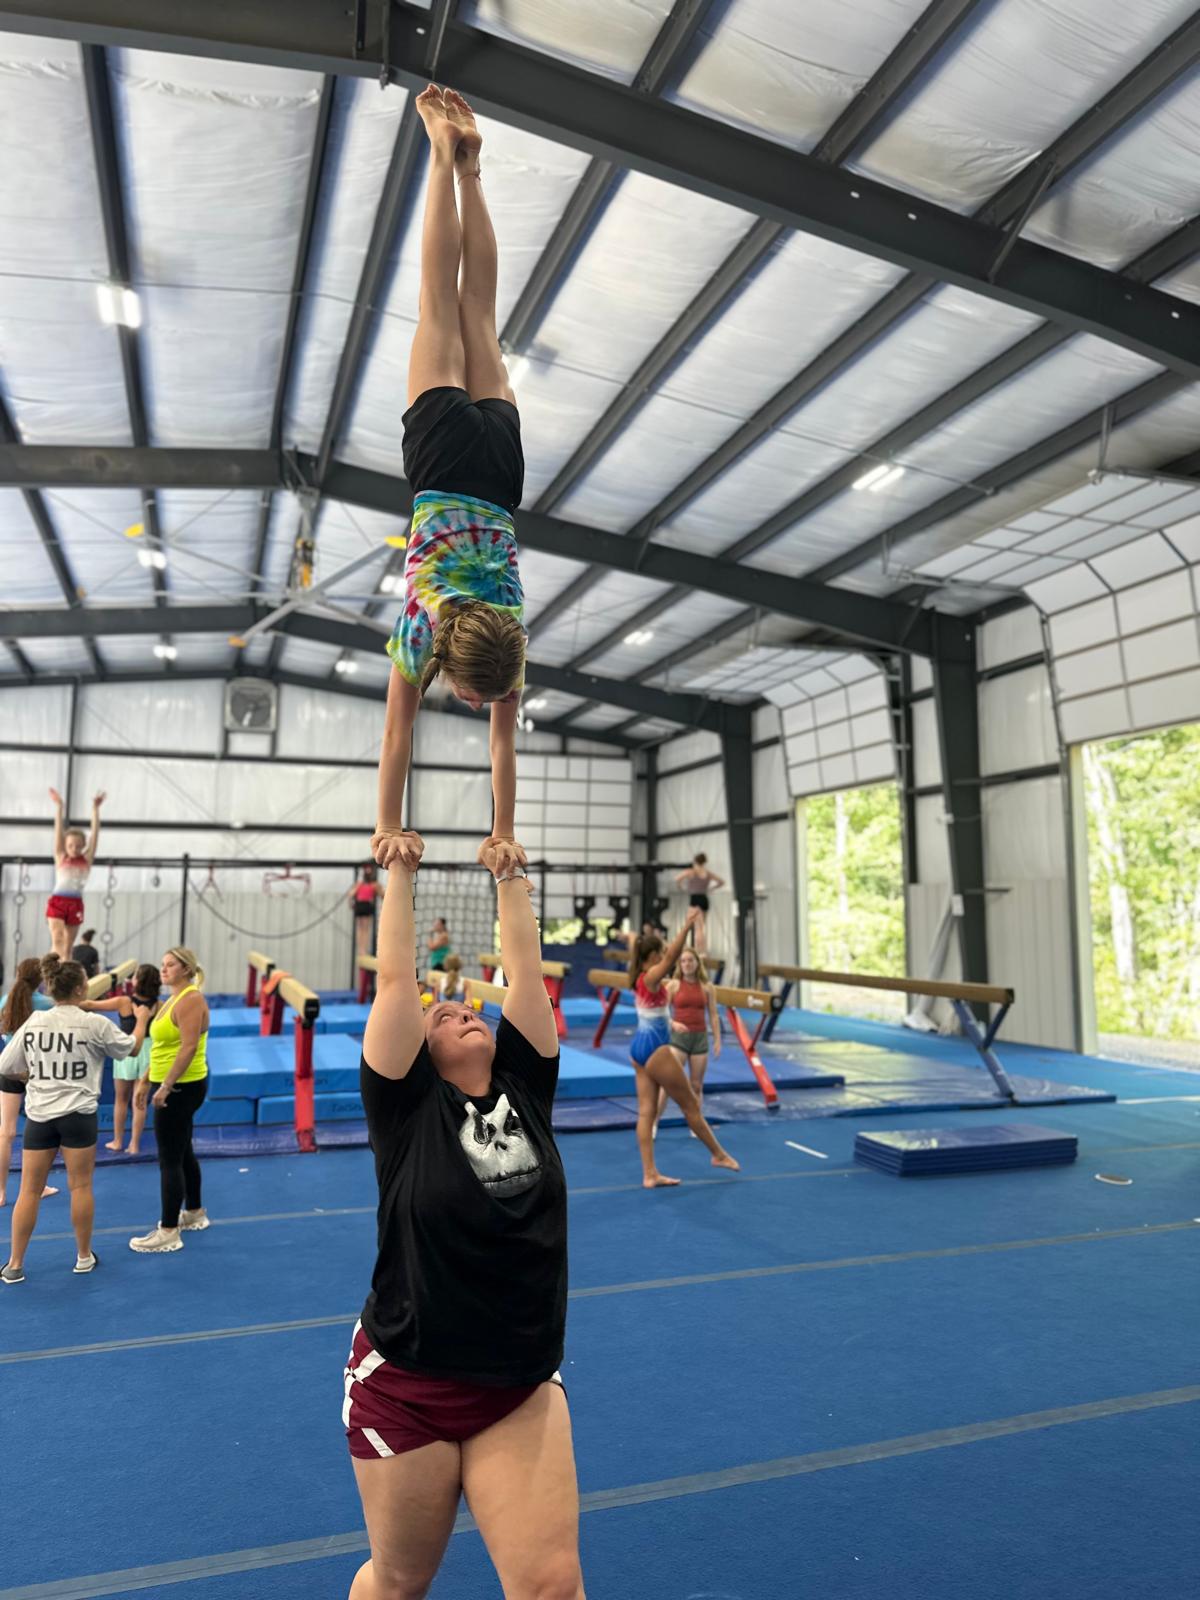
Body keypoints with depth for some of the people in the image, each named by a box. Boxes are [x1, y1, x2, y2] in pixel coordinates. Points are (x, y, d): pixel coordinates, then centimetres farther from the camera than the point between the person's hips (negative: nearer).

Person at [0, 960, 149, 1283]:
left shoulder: (33, 1023, 0)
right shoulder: (95, 1024, -9)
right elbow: (132, 1048, 6)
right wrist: (141, 1019, 23)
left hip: (39, 1115, 3)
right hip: (78, 1114, -3)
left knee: (29, 1190, 10)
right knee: (80, 1186, 8)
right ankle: (84, 1257, 20)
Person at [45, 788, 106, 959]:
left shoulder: (87, 859, 6)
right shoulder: (61, 857, 5)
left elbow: (95, 833, 0)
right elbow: (58, 830, -1)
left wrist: (95, 809, -5)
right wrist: (59, 807, -7)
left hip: (76, 904, 2)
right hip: (57, 901, -1)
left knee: (68, 946, 6)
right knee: (57, 940, -15)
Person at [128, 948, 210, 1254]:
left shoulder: (190, 1000, -17)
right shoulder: (174, 999, 14)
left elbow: (189, 1047, -25)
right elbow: (162, 1048, 19)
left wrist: (165, 1086, -26)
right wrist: (144, 1082, 18)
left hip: (181, 1088, -10)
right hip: (174, 1087, 10)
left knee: (169, 1159, -5)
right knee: (182, 1153, 20)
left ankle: (168, 1233, 2)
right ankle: (194, 1213, 34)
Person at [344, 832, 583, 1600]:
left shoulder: (524, 1090, 0)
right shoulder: (410, 1106, -9)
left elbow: (527, 972, -2)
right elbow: (396, 979, -12)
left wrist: (511, 879, 2)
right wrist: (401, 874, -7)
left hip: (523, 1386, 3)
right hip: (407, 1384, -2)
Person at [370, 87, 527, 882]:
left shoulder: (508, 636, -20)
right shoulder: (421, 629, -22)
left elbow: (505, 743, -12)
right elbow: (399, 734, -14)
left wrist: (505, 831, -8)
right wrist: (390, 824, -10)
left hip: (493, 453, 0)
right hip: (446, 446, 0)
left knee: (476, 318, 13)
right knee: (445, 310, 10)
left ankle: (466, 164, 22)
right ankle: (445, 157, 18)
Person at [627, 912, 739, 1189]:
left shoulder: (639, 977, 7)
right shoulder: (650, 978, -17)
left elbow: (671, 956, 16)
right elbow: (671, 958, -32)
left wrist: (686, 928, 13)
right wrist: (687, 927, -35)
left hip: (639, 1046, 9)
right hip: (655, 1048, -9)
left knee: (646, 1112, 7)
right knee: (691, 1106, 8)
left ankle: (650, 1174, 9)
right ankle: (718, 1154, 24)